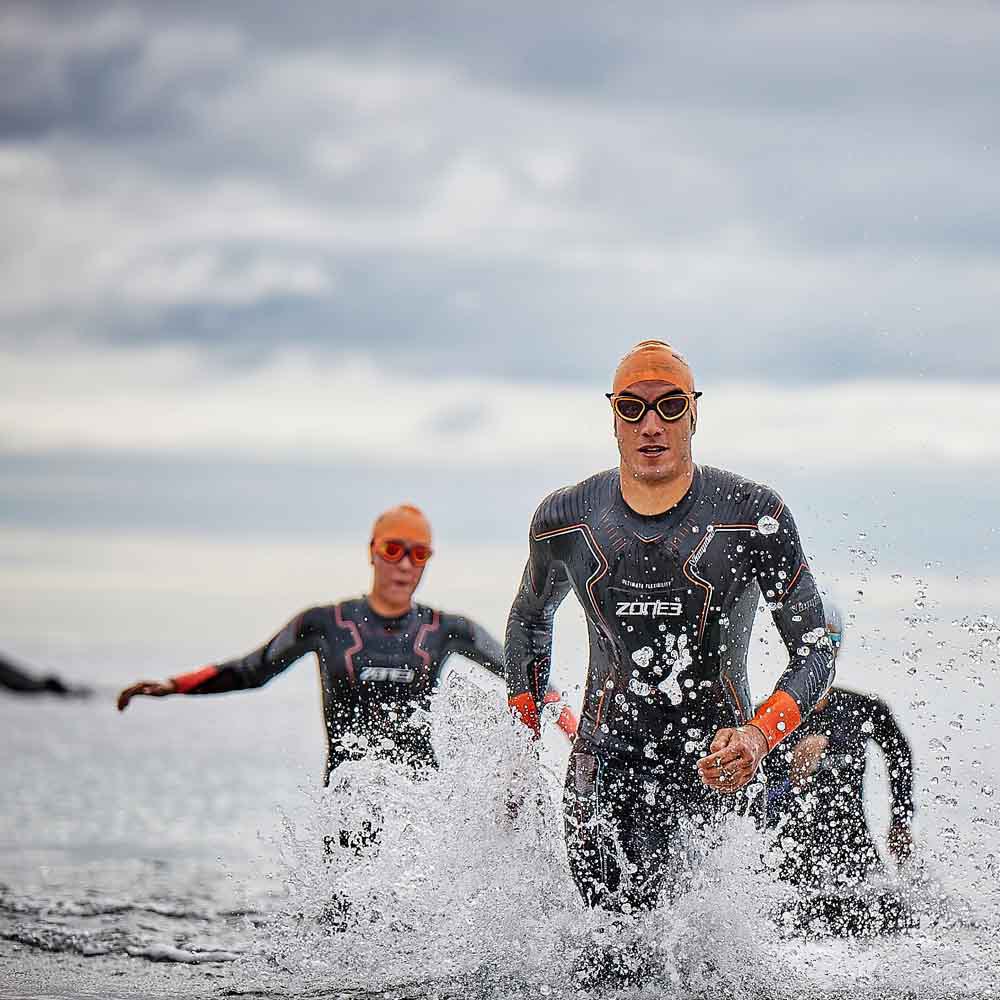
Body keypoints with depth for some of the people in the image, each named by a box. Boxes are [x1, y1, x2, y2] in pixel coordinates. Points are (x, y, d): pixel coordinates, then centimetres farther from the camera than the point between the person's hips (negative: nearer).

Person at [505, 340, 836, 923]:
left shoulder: (754, 517, -5)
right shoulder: (564, 520, 4)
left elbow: (815, 654, -4)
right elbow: (531, 616, 26)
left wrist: (760, 736, -22)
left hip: (717, 765, -1)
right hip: (606, 771, 1)